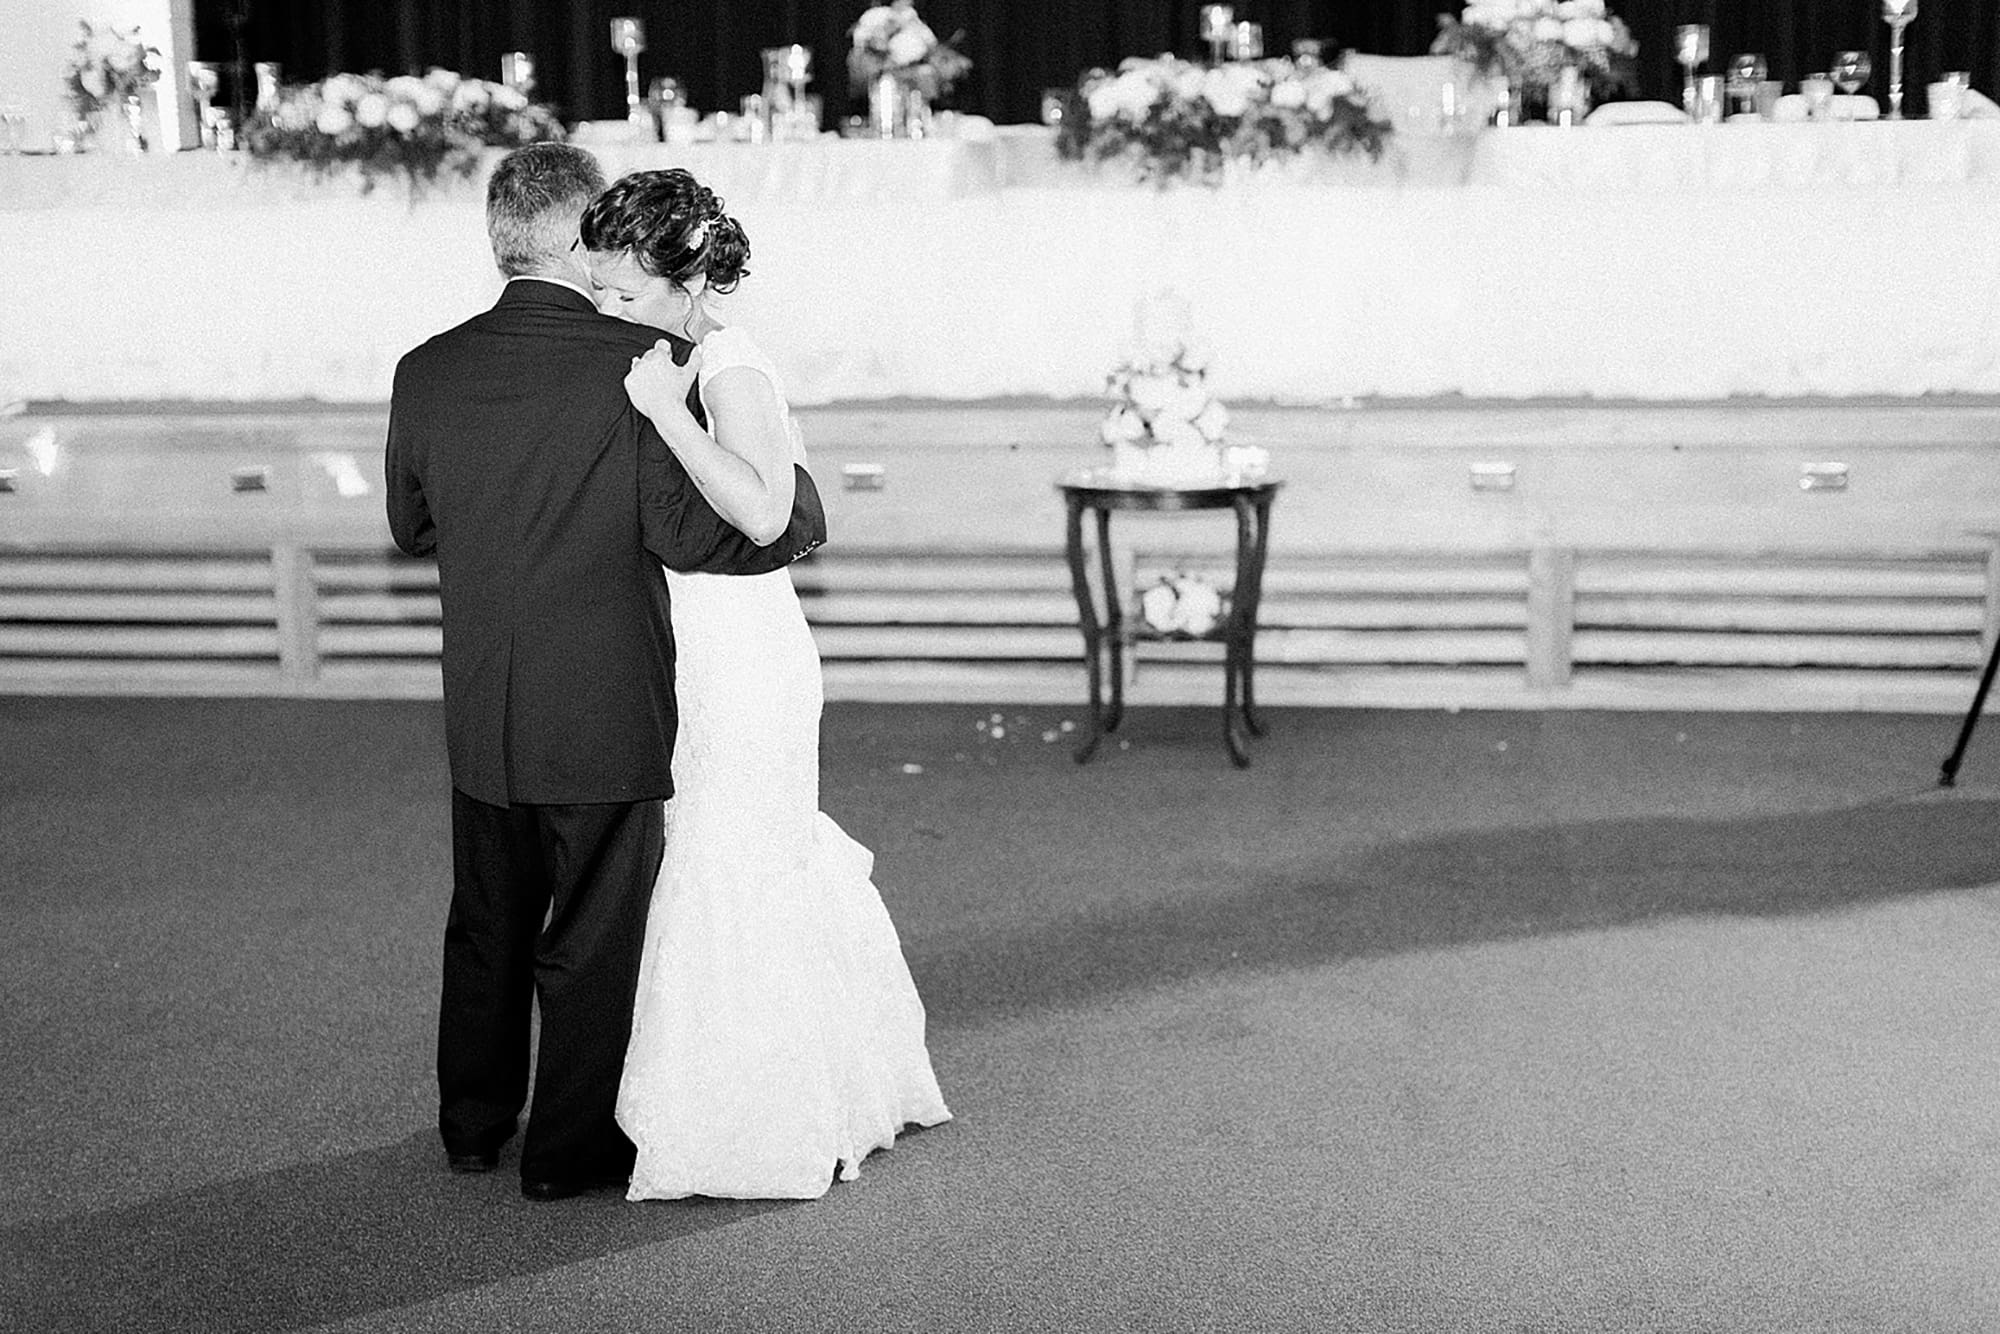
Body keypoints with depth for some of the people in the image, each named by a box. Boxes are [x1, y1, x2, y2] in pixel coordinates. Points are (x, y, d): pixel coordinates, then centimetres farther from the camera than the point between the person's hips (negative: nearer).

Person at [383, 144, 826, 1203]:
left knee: (486, 925, 21)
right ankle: (568, 1149, 23)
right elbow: (687, 529, -20)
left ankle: (472, 1123, 36)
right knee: (594, 936, 11)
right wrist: (801, 502, -4)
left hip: (479, 717, 4)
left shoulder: (428, 372, -3)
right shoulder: (643, 364, -18)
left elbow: (411, 526, 9)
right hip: (606, 714, -4)